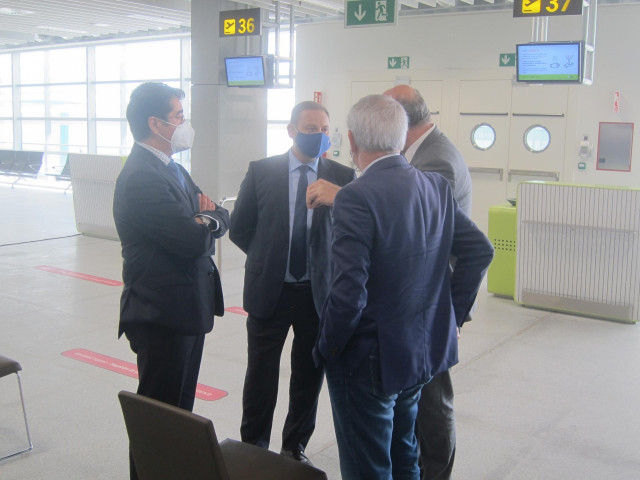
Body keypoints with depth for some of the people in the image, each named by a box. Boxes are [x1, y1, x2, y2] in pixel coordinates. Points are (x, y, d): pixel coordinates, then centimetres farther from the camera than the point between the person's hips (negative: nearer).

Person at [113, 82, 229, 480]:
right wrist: (204, 224, -5)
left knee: (181, 408, 21)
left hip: (188, 309, 10)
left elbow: (223, 219, 9)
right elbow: (193, 240, -26)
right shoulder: (141, 178, -21)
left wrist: (206, 219, -13)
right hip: (163, 315, -10)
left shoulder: (172, 169, 12)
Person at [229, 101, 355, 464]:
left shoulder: (341, 177, -3)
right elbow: (239, 229, 4)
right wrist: (269, 257, 3)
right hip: (269, 291, -1)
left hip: (318, 293, 1)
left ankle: (295, 448, 34)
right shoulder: (261, 172, -4)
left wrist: (338, 198, -34)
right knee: (261, 376, 10)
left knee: (309, 376, 14)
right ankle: (253, 448, 29)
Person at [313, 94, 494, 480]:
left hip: (370, 361, -7)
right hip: (424, 350, 7)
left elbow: (349, 292, -26)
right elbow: (481, 251, 5)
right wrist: (453, 314, 11)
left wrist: (327, 348, -10)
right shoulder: (437, 186, 0)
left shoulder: (356, 197, -22)